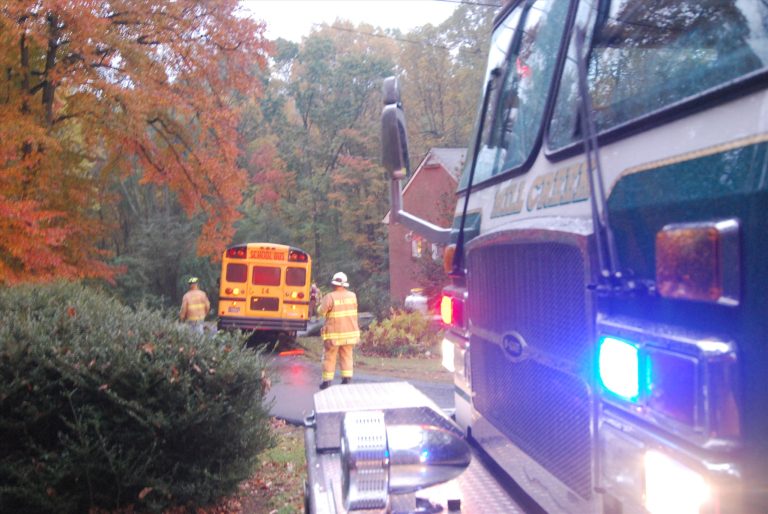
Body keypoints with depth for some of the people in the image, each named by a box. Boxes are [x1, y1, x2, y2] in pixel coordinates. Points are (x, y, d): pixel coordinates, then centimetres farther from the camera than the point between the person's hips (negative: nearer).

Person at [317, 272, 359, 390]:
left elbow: (321, 312, -11)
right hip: (350, 332, 4)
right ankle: (347, 379, 8)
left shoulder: (330, 297, -15)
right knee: (347, 357, 12)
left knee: (329, 358, 7)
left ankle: (327, 381, 9)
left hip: (333, 334, -4)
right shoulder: (353, 296, 0)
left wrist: (322, 303, 8)